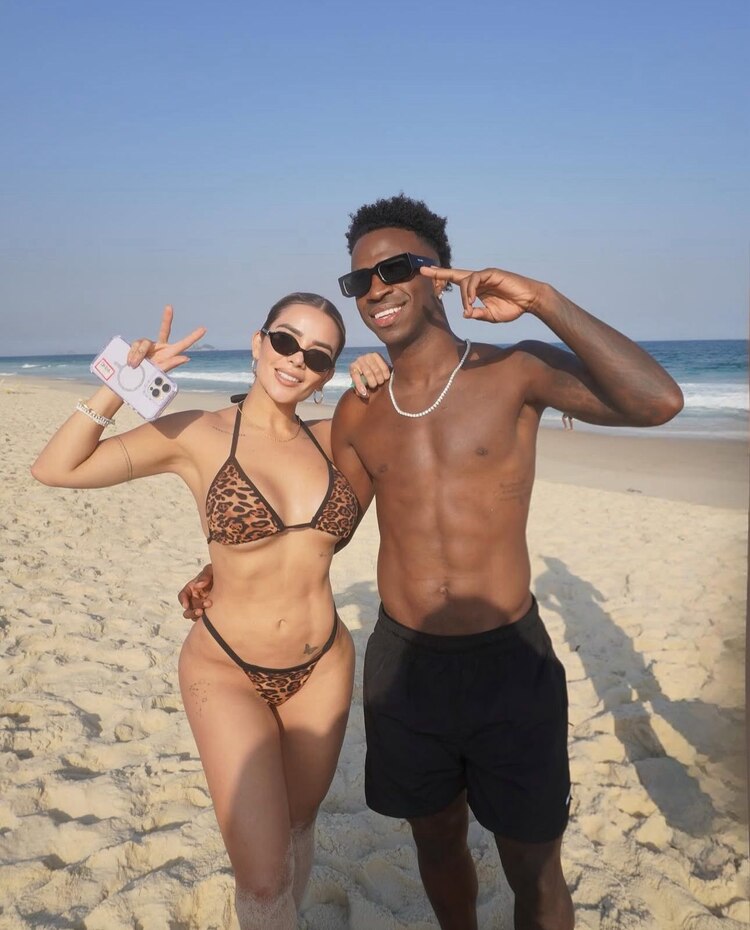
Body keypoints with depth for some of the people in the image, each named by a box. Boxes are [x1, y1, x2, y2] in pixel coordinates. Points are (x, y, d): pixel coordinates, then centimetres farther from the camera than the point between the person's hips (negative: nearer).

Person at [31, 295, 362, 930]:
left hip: (323, 667, 4)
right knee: (263, 877, -5)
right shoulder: (197, 436, -11)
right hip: (228, 672, -3)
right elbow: (56, 468, -11)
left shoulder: (331, 439, -1)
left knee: (297, 827, 23)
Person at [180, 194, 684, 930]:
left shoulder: (515, 371, -8)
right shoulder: (358, 411, 4)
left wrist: (545, 301, -28)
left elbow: (658, 402, -23)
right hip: (402, 664, 4)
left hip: (511, 663, -3)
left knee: (533, 867, 12)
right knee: (436, 839, 22)